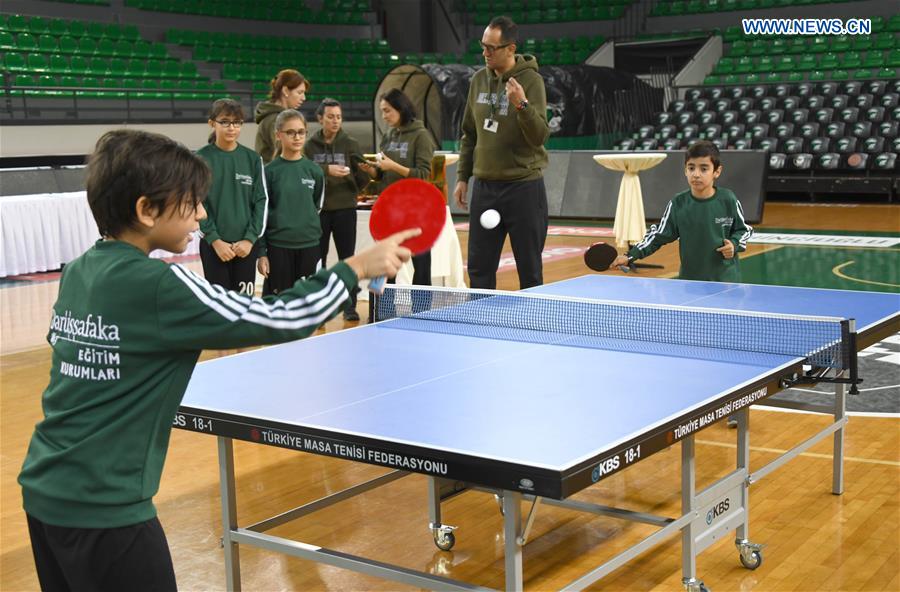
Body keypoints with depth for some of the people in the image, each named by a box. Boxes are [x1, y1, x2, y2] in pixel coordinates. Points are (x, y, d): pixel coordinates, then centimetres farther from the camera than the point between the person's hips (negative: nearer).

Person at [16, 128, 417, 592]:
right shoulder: (156, 286, -20)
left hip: (44, 491, 8)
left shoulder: (78, 272, 4)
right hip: (102, 508, -8)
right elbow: (280, 320, -18)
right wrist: (358, 267, -7)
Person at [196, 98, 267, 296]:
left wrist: (250, 238, -8)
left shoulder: (252, 158, 3)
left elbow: (261, 200, 2)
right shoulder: (201, 158, -3)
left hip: (246, 244, 2)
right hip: (213, 244, -2)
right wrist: (215, 240, -12)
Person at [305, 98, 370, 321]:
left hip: (345, 208, 0)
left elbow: (361, 178, 0)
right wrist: (327, 170, -21)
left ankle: (350, 305, 10)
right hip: (318, 209, 1)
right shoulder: (311, 146, 4)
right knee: (318, 258, 6)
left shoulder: (351, 144, 4)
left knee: (347, 258, 3)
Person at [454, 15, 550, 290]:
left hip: (523, 187, -5)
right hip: (484, 186, 5)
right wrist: (462, 177, 14)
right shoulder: (479, 79, 7)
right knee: (479, 269, 9)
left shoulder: (531, 80, -10)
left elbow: (539, 136, -18)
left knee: (530, 270, 4)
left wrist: (522, 105, -33)